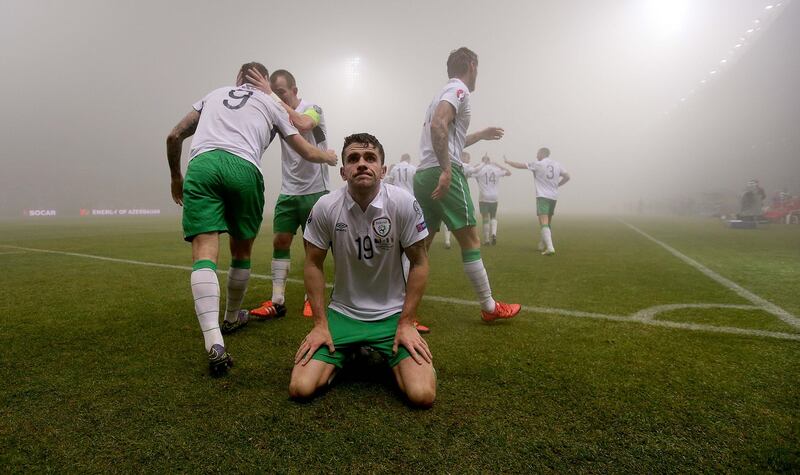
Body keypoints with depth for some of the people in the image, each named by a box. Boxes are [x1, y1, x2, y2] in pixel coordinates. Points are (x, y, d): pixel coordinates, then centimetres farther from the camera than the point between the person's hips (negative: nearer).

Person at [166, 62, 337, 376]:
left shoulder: (214, 95, 33)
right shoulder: (270, 104, 27)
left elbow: (174, 137, 28)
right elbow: (307, 153, 30)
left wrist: (176, 177, 41)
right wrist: (329, 157, 52)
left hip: (200, 164, 1)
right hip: (243, 168, -1)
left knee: (204, 253, -9)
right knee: (242, 251, 17)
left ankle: (214, 343, -24)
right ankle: (232, 318, 35)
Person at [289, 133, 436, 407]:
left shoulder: (403, 203, -15)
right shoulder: (325, 207, -12)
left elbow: (419, 263, -7)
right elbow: (313, 264, 0)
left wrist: (406, 323, -9)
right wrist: (320, 324, -3)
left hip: (392, 314, -1)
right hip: (342, 313, 1)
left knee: (422, 394, -16)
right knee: (301, 388, -10)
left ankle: (389, 357, 19)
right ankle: (347, 354, 21)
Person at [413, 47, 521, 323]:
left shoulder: (445, 91, 28)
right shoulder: (458, 89, -1)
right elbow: (438, 125, -21)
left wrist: (480, 135, 42)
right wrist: (446, 171, -26)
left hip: (423, 174, 9)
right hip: (444, 173, -9)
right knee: (470, 242, 0)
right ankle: (489, 308, 12)